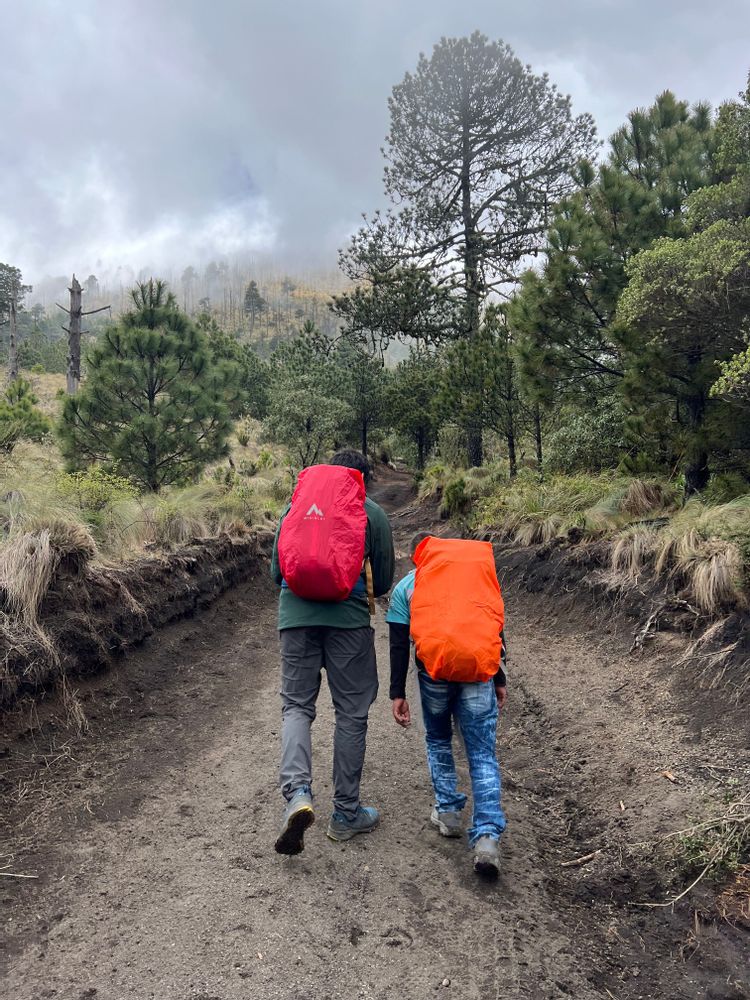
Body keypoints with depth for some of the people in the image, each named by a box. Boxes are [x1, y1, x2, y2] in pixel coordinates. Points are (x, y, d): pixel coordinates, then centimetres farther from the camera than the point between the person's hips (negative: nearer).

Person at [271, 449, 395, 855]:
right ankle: (345, 812, 16)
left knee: (296, 706, 11)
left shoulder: (295, 505, 15)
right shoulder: (372, 513, 8)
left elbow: (276, 570, 15)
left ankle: (297, 793, -11)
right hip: (349, 617, -2)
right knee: (351, 712, 8)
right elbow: (383, 582, 9)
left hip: (296, 615, 2)